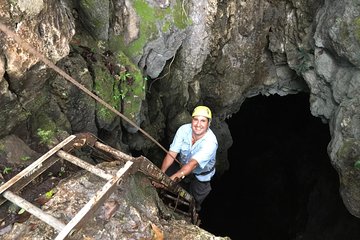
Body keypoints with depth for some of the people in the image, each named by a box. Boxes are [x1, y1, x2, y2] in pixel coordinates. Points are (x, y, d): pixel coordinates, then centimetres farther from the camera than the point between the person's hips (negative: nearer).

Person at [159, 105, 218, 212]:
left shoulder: (211, 142, -39)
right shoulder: (184, 129, -27)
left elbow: (193, 164, -49)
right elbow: (171, 154, -28)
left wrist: (172, 178, -61)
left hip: (201, 174, -3)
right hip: (183, 165, 3)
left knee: (194, 200, 9)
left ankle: (195, 210, 48)